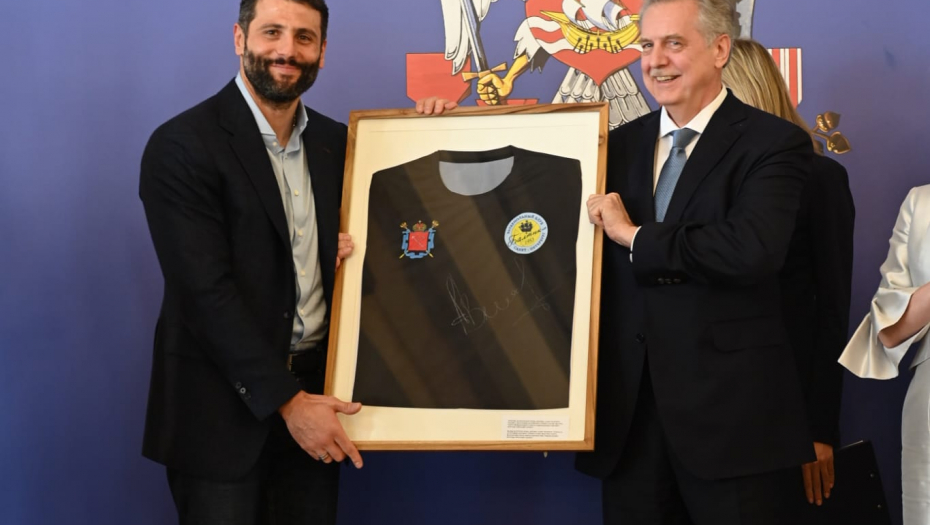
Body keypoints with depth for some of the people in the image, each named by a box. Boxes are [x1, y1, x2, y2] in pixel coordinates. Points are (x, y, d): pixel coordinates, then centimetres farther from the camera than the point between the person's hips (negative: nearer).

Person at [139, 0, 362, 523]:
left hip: (313, 393, 5)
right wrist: (286, 400, -18)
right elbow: (207, 292, -17)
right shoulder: (181, 146, -12)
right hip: (224, 399, -5)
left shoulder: (337, 142, 6)